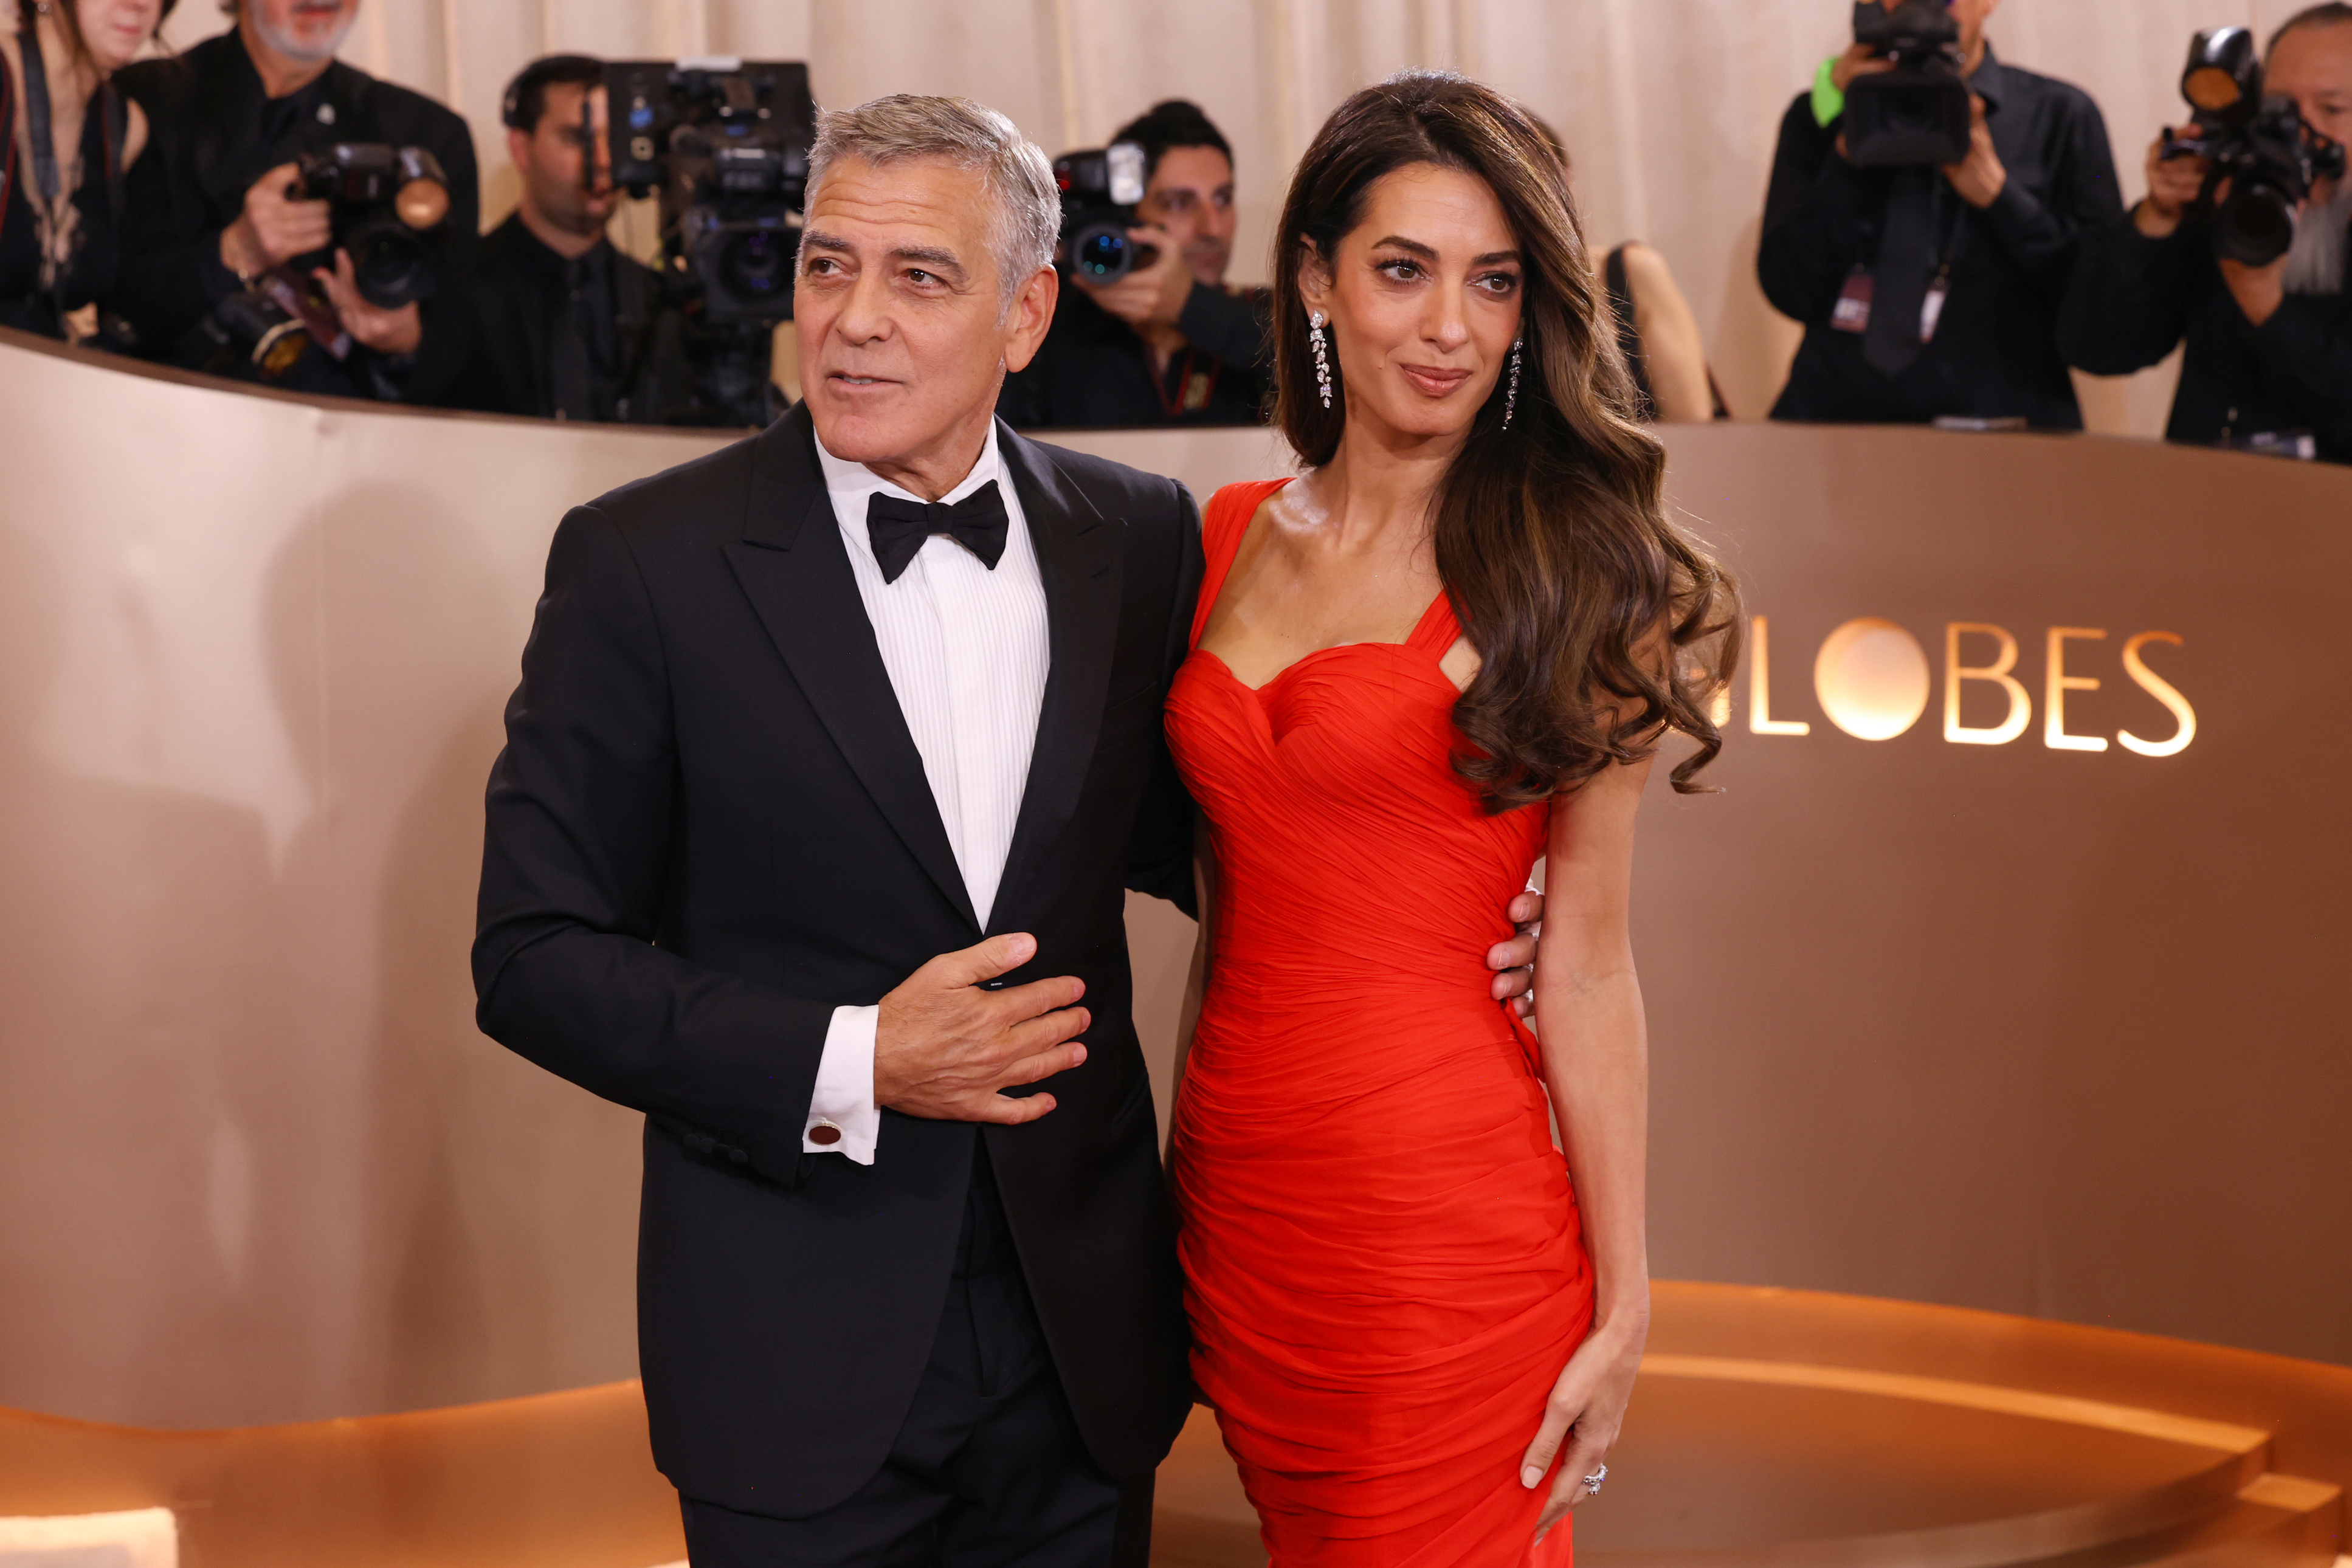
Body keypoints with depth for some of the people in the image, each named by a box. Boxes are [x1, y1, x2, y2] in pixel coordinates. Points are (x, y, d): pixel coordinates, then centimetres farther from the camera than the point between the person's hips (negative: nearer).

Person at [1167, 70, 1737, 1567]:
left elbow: (1588, 963, -8)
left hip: (1447, 1220, -5)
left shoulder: (1570, 576, -8)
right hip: (1237, 1200, 5)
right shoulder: (1235, 535, 7)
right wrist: (1187, 1163, 14)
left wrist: (1624, 1304, -8)